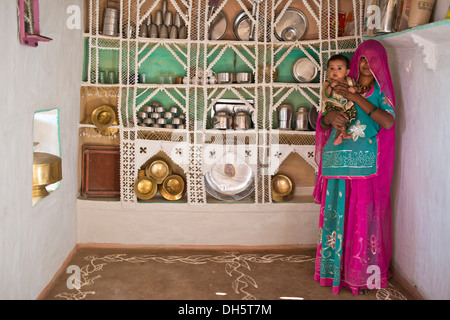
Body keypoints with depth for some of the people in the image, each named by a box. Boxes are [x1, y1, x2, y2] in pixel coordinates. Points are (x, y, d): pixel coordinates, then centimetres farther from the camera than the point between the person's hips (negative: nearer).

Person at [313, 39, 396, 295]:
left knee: (365, 219, 0)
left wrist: (356, 98, -13)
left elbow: (388, 121, -12)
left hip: (367, 167, -2)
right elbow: (322, 123, 11)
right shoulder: (342, 89, 13)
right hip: (338, 165, 3)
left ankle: (364, 274, 13)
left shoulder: (381, 90, 6)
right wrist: (329, 117, -13)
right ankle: (337, 269, 19)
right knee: (337, 216, 6)